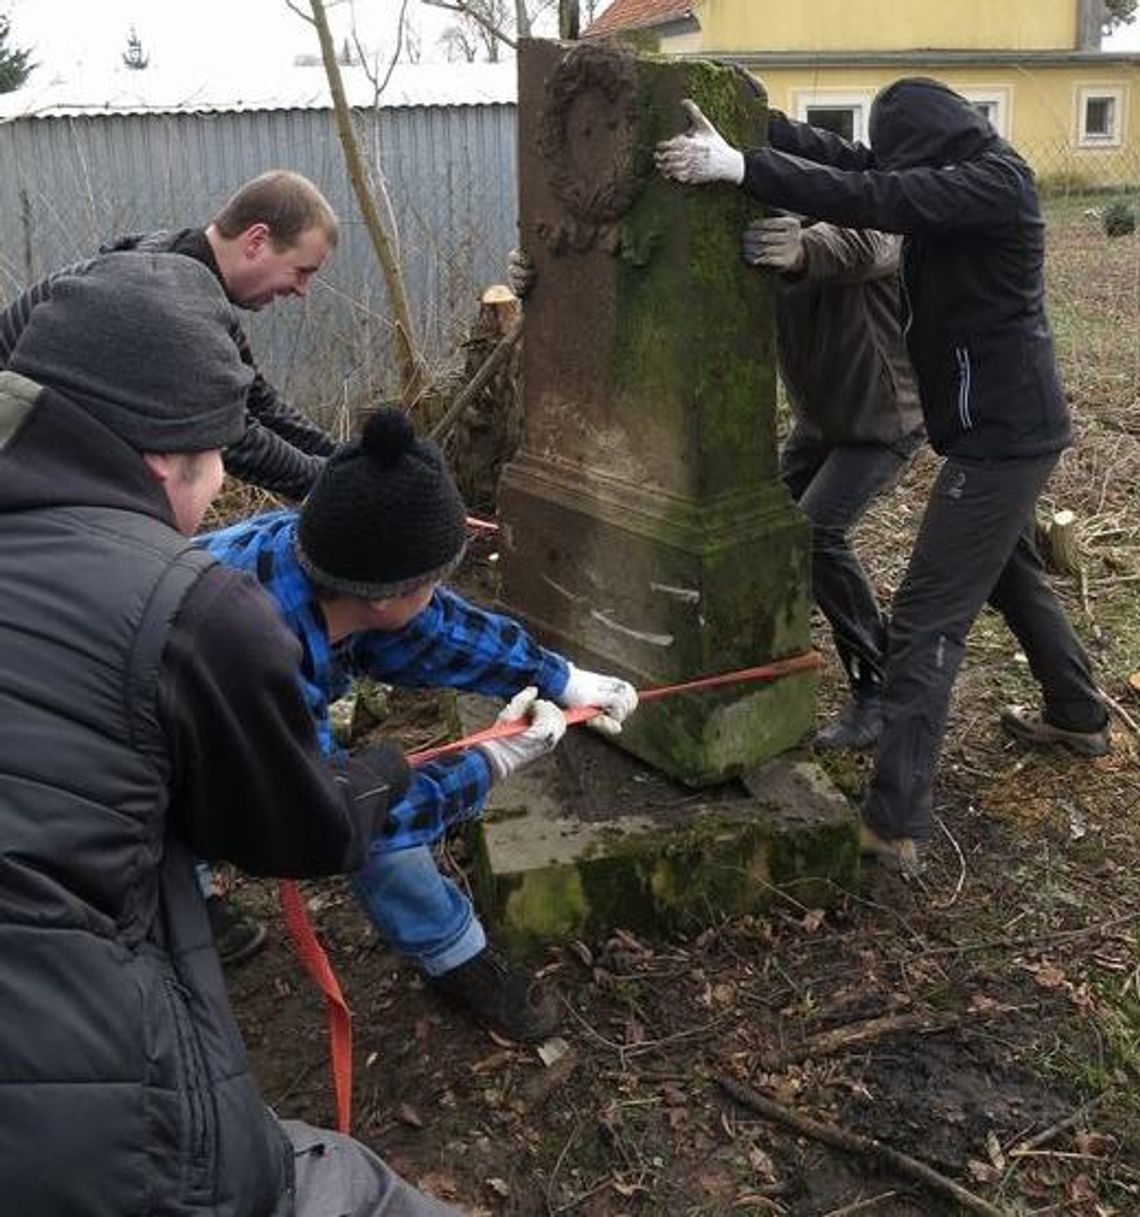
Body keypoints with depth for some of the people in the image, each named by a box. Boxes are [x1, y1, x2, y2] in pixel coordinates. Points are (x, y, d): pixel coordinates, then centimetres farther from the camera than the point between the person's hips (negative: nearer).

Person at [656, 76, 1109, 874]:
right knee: (1012, 575, 28)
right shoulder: (968, 177, 9)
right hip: (1006, 424, 10)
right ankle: (1080, 718, 48)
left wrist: (738, 167, -34)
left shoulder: (994, 183, -18)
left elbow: (866, 197, -30)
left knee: (929, 618, -11)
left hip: (1003, 433, -10)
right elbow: (845, 157, 1)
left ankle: (895, 827, -9)